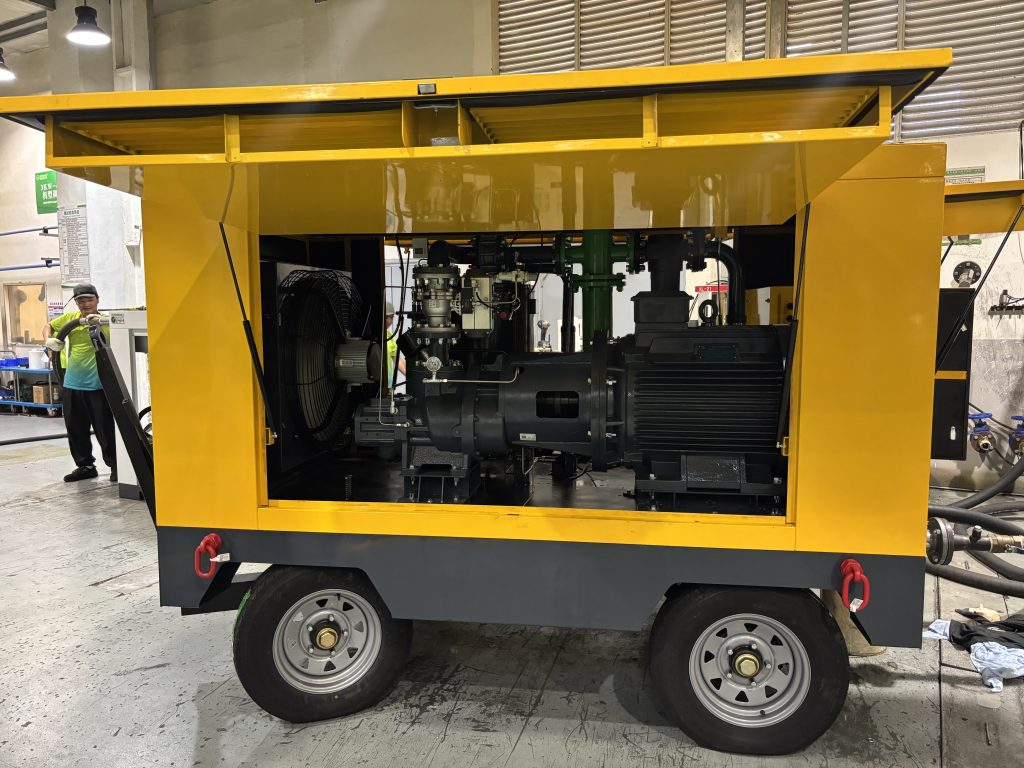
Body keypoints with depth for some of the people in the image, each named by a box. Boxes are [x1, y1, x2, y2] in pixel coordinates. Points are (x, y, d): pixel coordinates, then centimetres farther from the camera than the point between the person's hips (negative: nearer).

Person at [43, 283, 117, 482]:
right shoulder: (70, 317, 7)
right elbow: (49, 326, 23)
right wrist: (48, 339, 4)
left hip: (97, 384, -6)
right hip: (72, 384, 6)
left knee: (105, 428, -1)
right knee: (76, 429, 14)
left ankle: (115, 466, 12)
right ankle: (85, 466, 28)